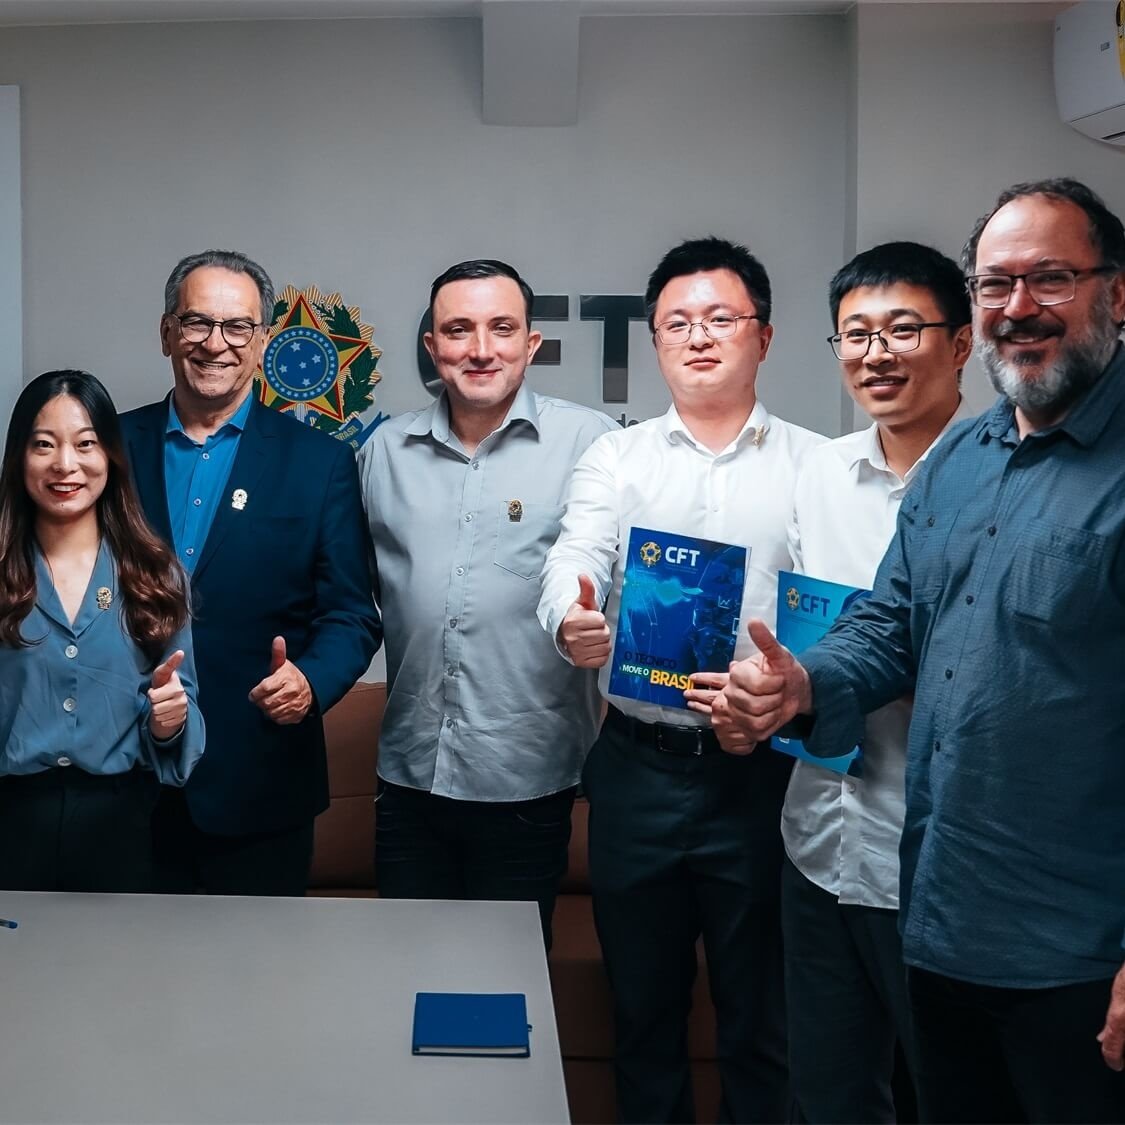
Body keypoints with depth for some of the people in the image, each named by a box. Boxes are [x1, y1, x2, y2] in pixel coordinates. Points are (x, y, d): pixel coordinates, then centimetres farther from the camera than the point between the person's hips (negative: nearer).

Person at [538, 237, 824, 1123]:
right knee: (644, 1010, 16)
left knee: (764, 1022, 11)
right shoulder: (616, 458, 7)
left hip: (763, 774, -1)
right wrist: (572, 621, -32)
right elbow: (576, 561, -10)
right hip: (640, 769, 2)